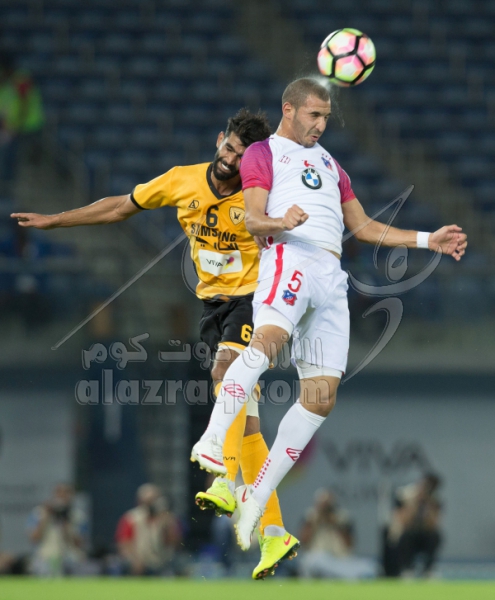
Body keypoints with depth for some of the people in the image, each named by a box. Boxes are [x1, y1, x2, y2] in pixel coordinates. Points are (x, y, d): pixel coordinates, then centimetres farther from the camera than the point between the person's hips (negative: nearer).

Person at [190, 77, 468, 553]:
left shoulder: (328, 163, 33)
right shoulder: (262, 154, 12)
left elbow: (363, 227, 35)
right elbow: (253, 219, -3)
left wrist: (428, 241, 27)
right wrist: (279, 222, -26)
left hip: (332, 277, 7)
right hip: (290, 257, -7)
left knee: (321, 395, -3)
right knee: (268, 337, -37)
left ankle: (256, 496, 2)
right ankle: (212, 441, -47)